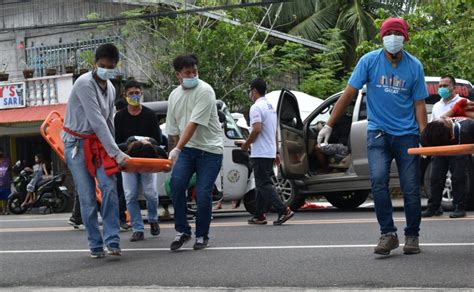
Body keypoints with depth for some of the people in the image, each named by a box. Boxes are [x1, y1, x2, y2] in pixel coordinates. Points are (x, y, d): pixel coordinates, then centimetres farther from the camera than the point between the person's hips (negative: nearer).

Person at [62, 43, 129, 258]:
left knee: (110, 188, -11)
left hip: (99, 144, 6)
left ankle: (112, 241, -10)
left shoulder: (110, 89, 6)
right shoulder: (85, 84, -19)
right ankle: (95, 245, 4)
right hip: (77, 143, -6)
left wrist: (112, 150, 14)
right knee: (87, 197, -4)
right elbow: (97, 121, -24)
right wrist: (116, 153, -26)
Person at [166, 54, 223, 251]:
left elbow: (193, 124, -22)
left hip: (209, 149, -5)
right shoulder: (174, 96, 8)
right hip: (186, 148, 5)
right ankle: (182, 231, -4)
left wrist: (177, 149, -28)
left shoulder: (204, 91, -13)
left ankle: (202, 236, 11)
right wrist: (172, 155, 14)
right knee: (176, 183, -17)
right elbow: (172, 130, 15)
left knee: (203, 194, -8)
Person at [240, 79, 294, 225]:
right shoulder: (271, 107, 17)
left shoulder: (256, 107, -14)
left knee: (264, 185, -9)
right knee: (262, 185, 13)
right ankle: (259, 216, 16)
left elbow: (257, 129, -25)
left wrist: (246, 144, -11)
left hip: (260, 153, -10)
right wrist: (276, 151, 24)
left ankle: (283, 210, -19)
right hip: (270, 152, 10)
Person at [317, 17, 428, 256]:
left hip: (407, 134, 1)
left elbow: (419, 104, 4)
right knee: (378, 180, -19)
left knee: (411, 188, 1)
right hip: (378, 132, -1)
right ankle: (388, 234, -10)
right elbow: (349, 93, 0)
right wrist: (329, 125, -2)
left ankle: (412, 236, 19)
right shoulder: (369, 61, -3)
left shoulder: (414, 66, 0)